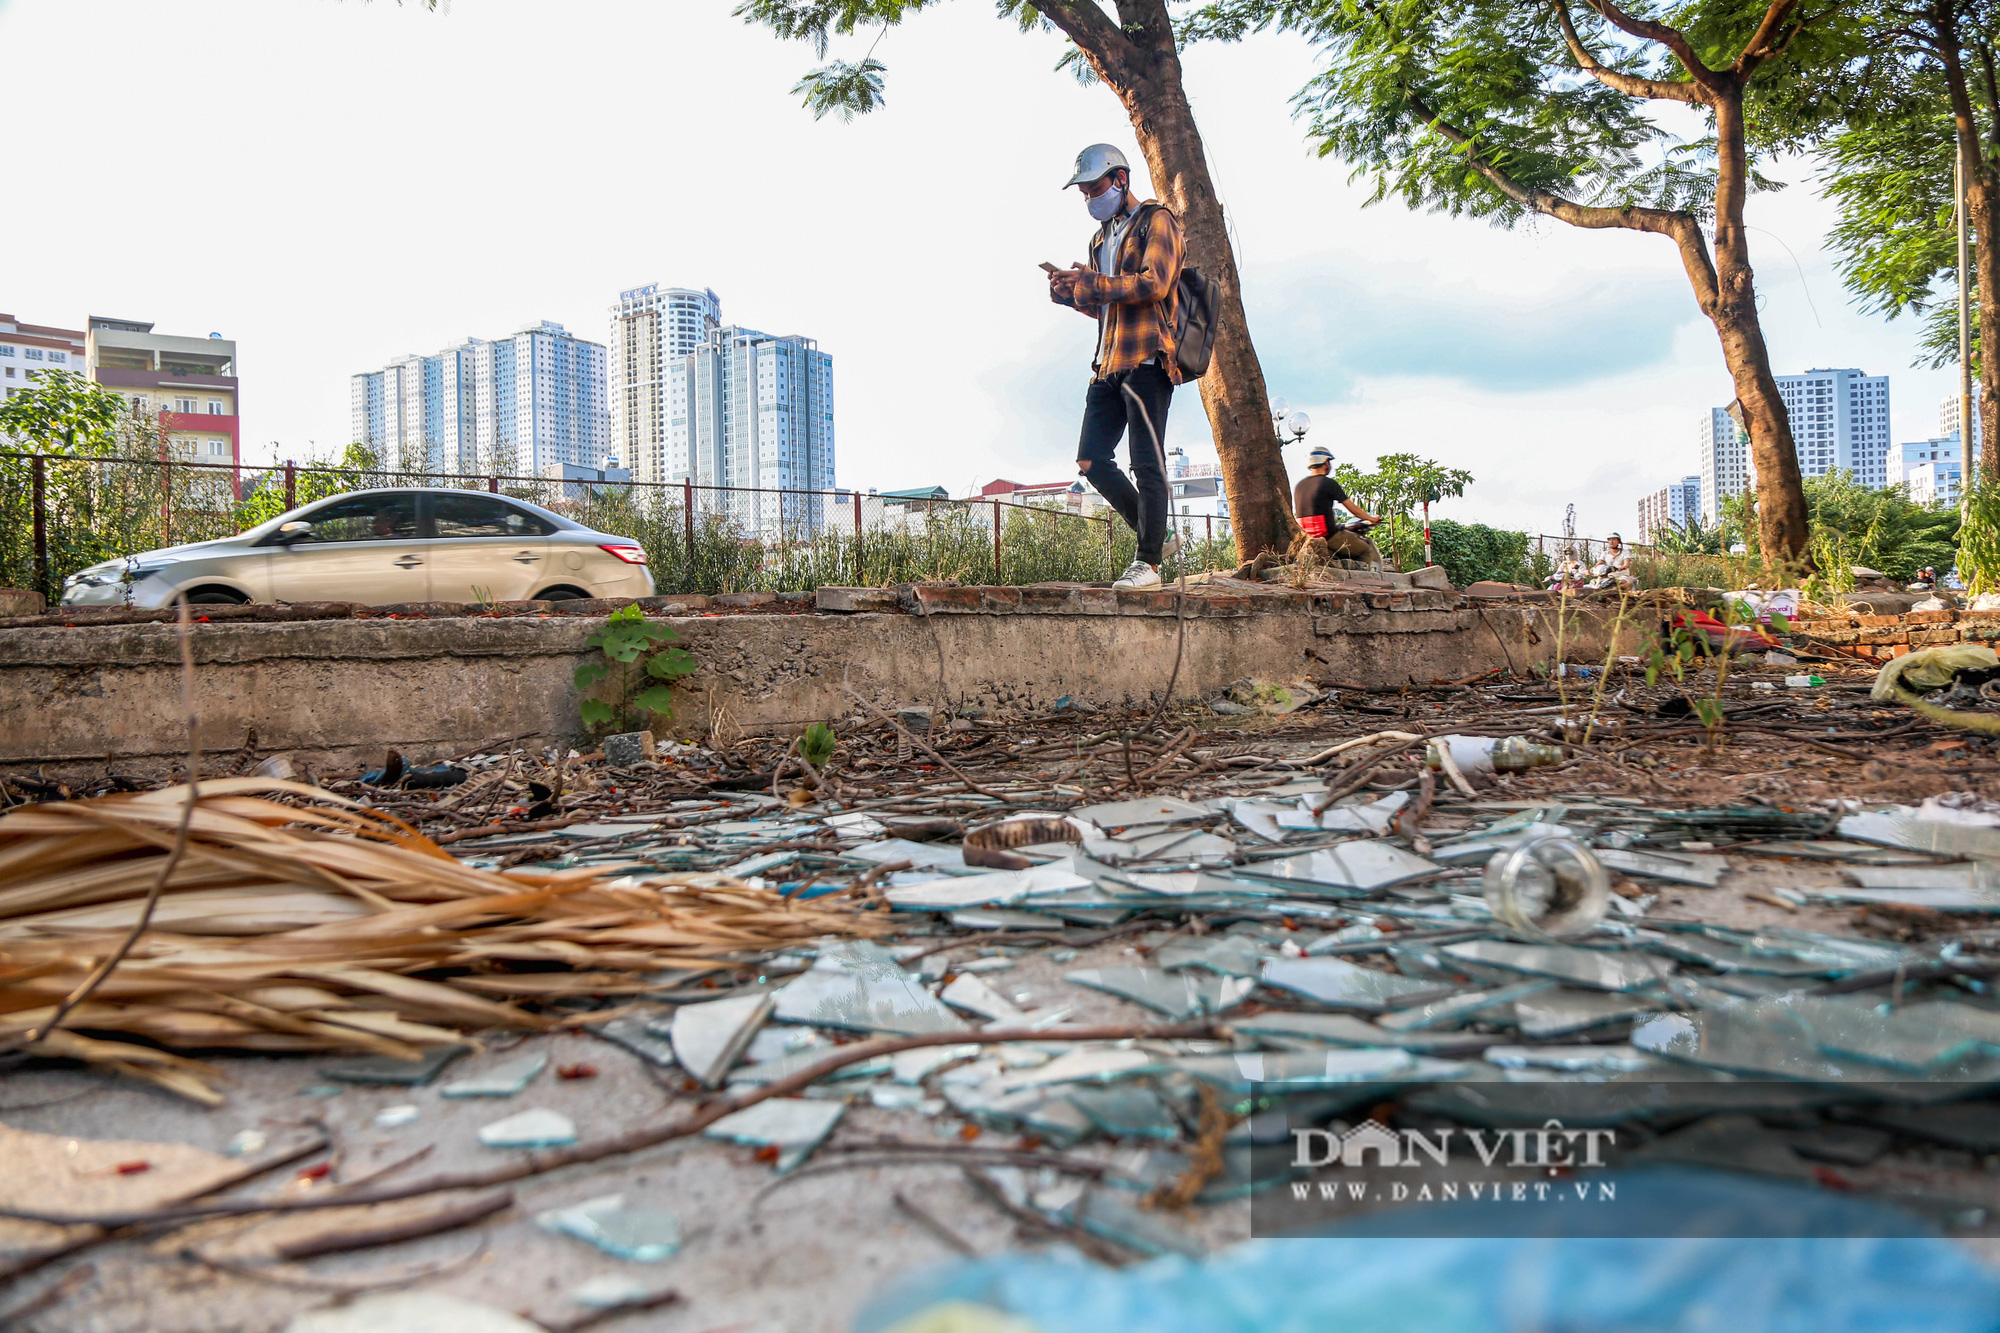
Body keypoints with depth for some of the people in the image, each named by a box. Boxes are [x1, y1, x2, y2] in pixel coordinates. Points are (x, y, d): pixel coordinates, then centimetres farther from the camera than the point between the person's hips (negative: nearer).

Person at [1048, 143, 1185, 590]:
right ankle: (1157, 537, 14)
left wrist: (1090, 282, -13)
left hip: (1146, 361, -8)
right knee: (1092, 460, 2)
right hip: (1110, 366, 9)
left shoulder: (1156, 221, 1)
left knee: (1146, 464, -8)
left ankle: (1149, 563, -2)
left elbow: (1153, 284, -15)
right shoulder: (1102, 238, 25)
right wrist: (1072, 294, 8)